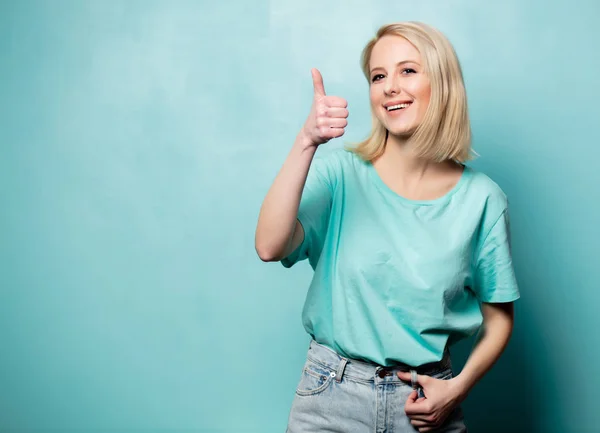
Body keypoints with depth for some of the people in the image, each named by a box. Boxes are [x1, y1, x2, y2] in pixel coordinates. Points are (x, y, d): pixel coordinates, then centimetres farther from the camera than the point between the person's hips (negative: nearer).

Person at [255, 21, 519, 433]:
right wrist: (306, 143, -29)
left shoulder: (482, 199, -5)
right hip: (331, 397, 0)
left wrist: (460, 386, -11)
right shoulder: (340, 172, -7)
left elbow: (498, 318, 4)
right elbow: (270, 247, -23)